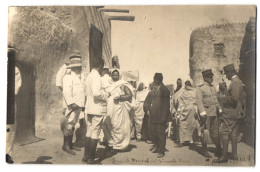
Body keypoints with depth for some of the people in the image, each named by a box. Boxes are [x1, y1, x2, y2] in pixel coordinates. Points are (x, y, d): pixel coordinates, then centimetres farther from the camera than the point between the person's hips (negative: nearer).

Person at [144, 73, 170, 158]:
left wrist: (164, 117, -14)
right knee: (152, 131, 13)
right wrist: (147, 109, 7)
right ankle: (156, 146, 32)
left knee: (161, 133, -2)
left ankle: (161, 151, 7)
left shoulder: (164, 90, -8)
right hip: (153, 116, 7)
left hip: (160, 117, -7)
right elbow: (147, 100, 21)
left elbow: (166, 105, -10)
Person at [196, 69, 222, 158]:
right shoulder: (200, 88, -7)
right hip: (206, 113, -6)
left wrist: (219, 110, 16)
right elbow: (199, 102, -11)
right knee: (205, 132, 0)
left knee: (215, 131, 10)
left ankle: (218, 150, 18)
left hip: (214, 113, 6)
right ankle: (204, 150, 11)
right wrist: (202, 113, -18)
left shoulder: (213, 87, 15)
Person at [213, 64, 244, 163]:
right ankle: (234, 155, 20)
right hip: (234, 113, 10)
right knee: (233, 133, 13)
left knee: (224, 132, -7)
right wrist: (225, 94, 13)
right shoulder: (237, 81, 15)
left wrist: (224, 98, -11)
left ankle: (224, 157, -4)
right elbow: (240, 98, 20)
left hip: (230, 113, -10)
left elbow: (235, 98, -25)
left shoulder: (235, 82, -17)